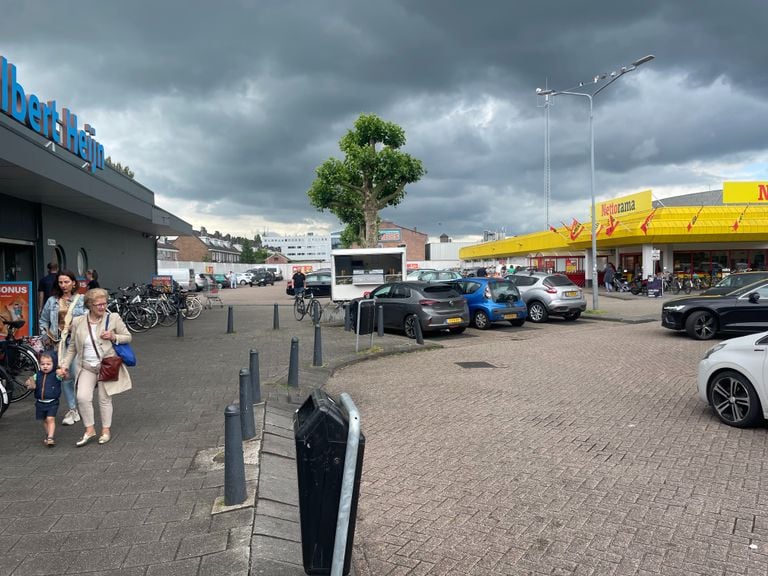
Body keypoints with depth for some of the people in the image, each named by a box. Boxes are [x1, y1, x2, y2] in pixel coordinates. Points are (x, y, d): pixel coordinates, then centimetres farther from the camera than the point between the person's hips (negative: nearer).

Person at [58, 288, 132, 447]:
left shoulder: (114, 318, -4)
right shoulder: (78, 322, 2)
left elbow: (128, 337, 4)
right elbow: (72, 347, 11)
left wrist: (113, 337, -15)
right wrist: (64, 365, 5)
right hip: (87, 367, 2)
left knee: (105, 399, 5)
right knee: (82, 397, -12)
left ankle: (106, 430, 22)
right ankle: (89, 430, 6)